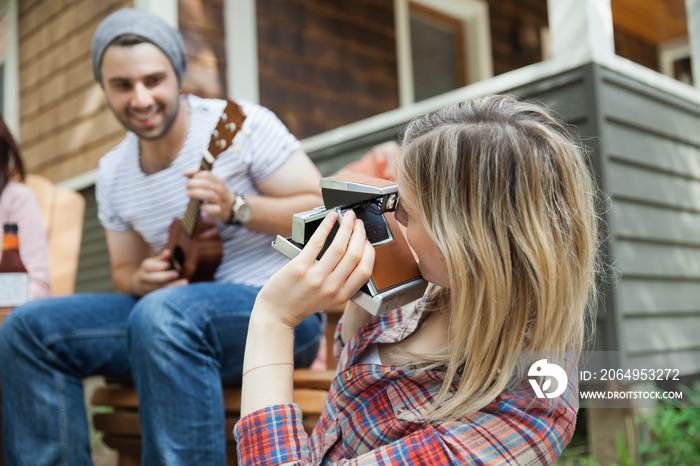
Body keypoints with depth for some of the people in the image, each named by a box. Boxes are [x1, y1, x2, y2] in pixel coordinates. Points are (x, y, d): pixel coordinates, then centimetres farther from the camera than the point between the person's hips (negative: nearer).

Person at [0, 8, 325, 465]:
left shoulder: (243, 124, -9)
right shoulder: (113, 173, 8)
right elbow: (124, 268, 19)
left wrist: (236, 208, -23)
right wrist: (140, 280, -6)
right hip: (172, 308, 6)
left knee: (163, 315, -37)